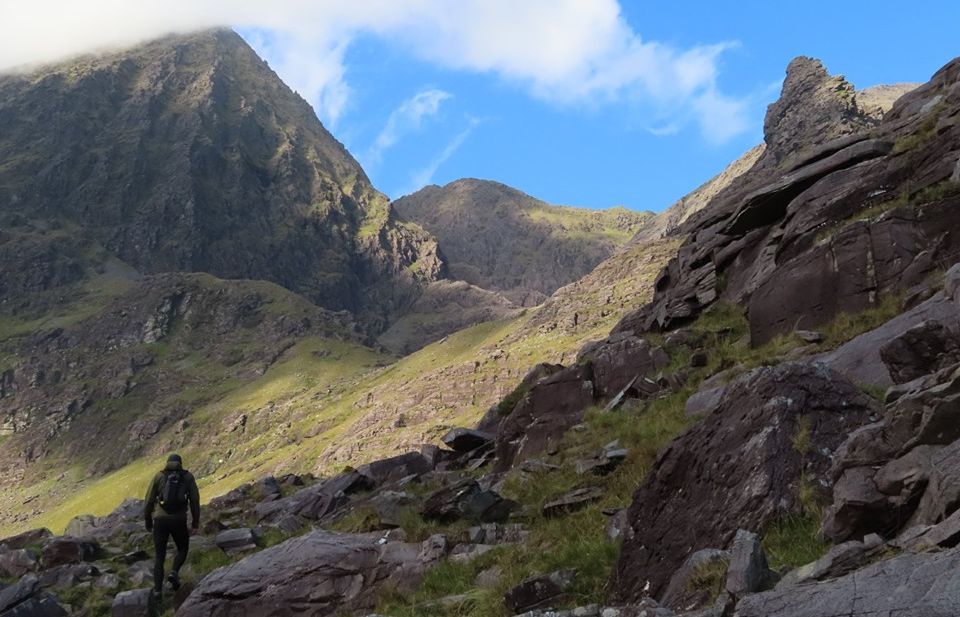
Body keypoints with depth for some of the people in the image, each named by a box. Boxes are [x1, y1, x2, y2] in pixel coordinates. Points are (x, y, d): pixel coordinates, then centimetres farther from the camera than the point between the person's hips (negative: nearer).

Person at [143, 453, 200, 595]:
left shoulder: (159, 476, 8)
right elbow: (195, 501, 1)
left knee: (159, 556, 12)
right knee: (182, 549, 23)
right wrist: (195, 524, 5)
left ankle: (158, 589, 2)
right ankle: (174, 572, -5)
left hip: (160, 520, 1)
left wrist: (148, 522, 15)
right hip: (179, 521, 0)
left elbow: (149, 500, 4)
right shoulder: (188, 477, 8)